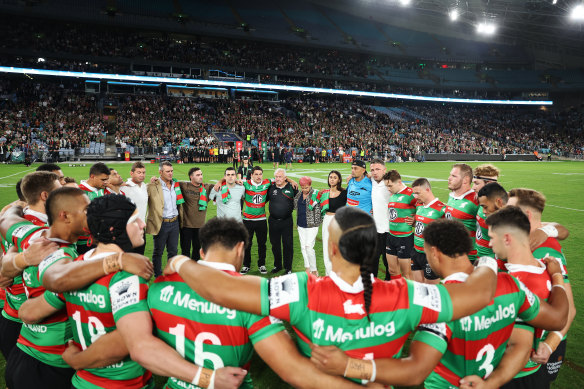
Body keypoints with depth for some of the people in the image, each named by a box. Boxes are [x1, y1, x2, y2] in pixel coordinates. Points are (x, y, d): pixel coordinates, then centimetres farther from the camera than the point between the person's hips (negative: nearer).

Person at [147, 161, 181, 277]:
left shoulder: (175, 184, 7)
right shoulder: (153, 186, -10)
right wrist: (151, 184, -25)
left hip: (174, 222, 5)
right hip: (161, 224, -5)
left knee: (173, 250, 16)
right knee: (158, 252, 9)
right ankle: (158, 277, 23)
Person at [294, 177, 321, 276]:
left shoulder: (315, 194, -9)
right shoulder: (298, 194, 8)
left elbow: (318, 210, -7)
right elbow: (295, 206, 21)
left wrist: (316, 223, -9)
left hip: (311, 225, -6)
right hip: (301, 225, 6)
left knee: (309, 247, -10)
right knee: (303, 247, 8)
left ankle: (314, 270, 2)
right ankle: (307, 268, 19)